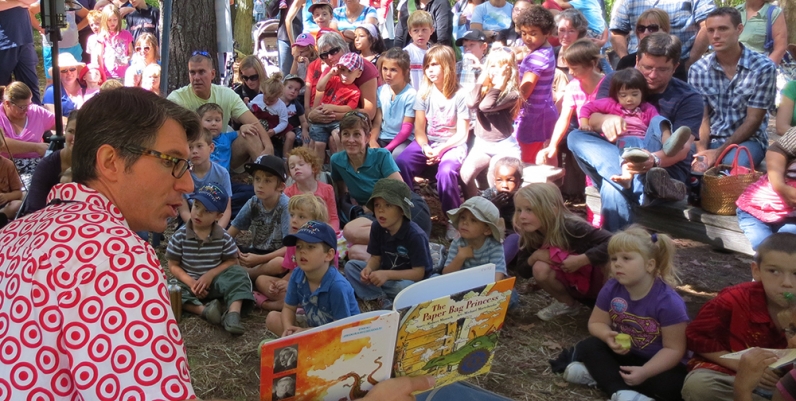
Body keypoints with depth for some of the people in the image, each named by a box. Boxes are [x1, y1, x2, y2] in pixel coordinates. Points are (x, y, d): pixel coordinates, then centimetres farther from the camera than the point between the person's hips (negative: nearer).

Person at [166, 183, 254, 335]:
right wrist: (190, 282, -20)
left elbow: (232, 261, -3)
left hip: (215, 282, 0)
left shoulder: (223, 237, -7)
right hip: (189, 283, 0)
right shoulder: (180, 236, -9)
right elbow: (173, 266, -5)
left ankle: (233, 313, -41)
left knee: (238, 273, -24)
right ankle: (204, 310, -45)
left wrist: (210, 275, -17)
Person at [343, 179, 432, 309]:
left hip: (408, 279, -6)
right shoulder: (377, 227, -8)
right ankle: (384, 301, -21)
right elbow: (376, 257, 0)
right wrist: (369, 269, -25)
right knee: (351, 266, -9)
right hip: (384, 273, 7)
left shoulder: (415, 235, -26)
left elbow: (419, 273, -25)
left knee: (404, 287, -40)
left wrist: (387, 275, -35)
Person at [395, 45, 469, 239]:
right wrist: (425, 148, -18)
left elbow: (462, 134, -7)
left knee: (446, 173, -36)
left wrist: (440, 149, -19)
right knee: (399, 164, -26)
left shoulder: (459, 95, -6)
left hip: (452, 145, -3)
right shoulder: (424, 93, 3)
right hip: (427, 143, 4)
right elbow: (419, 130, 1)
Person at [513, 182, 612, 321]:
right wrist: (534, 257, -25)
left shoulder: (573, 227, -31)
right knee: (540, 269, -24)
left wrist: (581, 260, -39)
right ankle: (566, 303, 4)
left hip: (597, 280, -5)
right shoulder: (530, 236, -13)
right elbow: (522, 271, -5)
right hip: (573, 285, 5)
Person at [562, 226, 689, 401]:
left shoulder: (669, 302, -27)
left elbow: (673, 349, -24)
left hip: (657, 362, -4)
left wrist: (644, 372, -37)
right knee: (588, 346, -16)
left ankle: (600, 374, -27)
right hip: (624, 353, 4)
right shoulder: (611, 289, -12)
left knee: (671, 384, -34)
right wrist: (608, 336, -28)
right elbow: (596, 323, -3)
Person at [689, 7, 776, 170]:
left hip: (748, 140, -2)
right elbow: (701, 117, -1)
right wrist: (702, 150, -21)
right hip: (710, 140, 3)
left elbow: (753, 120, -10)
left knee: (733, 163, -37)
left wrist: (719, 152, -21)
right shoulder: (697, 69, -1)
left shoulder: (763, 67, -9)